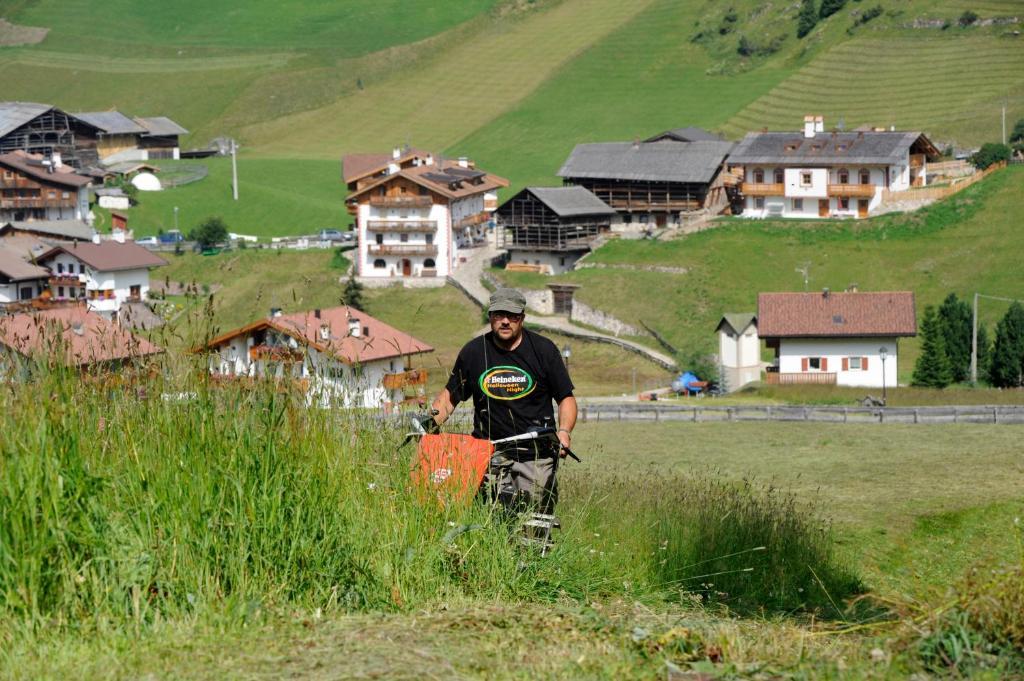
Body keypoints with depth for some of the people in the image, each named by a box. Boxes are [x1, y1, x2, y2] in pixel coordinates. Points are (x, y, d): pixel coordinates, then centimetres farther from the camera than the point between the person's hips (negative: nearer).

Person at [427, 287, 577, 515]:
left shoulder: (544, 349, 5)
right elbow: (450, 396, 18)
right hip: (488, 453, 0)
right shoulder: (473, 352, 8)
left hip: (536, 456, 0)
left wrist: (564, 431, -10)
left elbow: (566, 398, 8)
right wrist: (432, 422, 0)